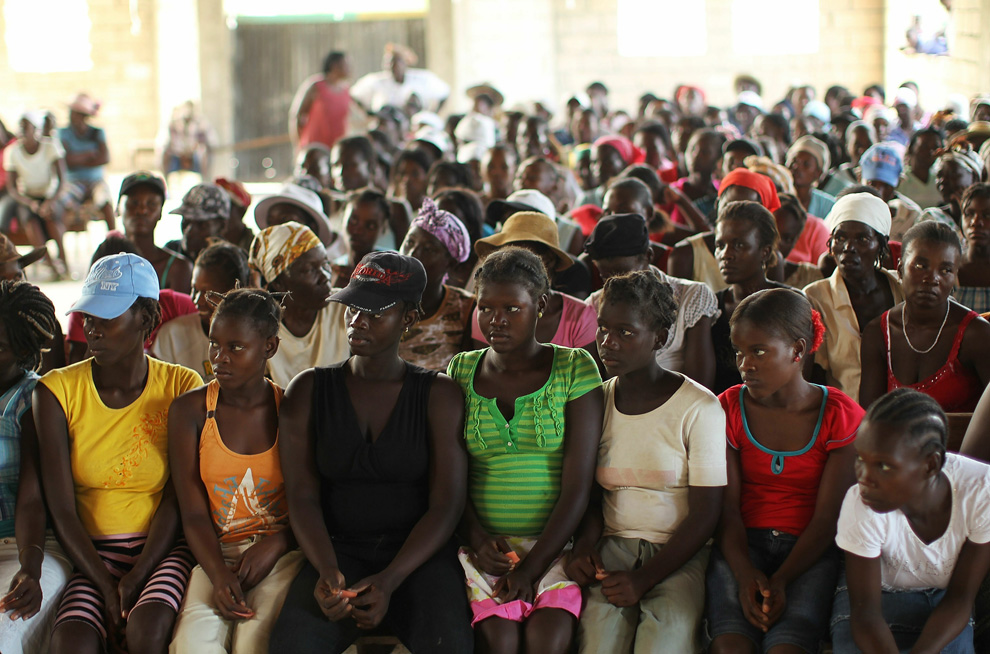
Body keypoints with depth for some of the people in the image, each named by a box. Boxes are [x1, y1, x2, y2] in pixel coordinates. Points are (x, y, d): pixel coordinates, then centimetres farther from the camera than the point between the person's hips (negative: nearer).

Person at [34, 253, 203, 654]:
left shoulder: (181, 388, 0)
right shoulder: (57, 391, 1)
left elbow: (178, 501, -4)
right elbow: (61, 510, -4)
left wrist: (134, 581, -15)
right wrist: (107, 588, -15)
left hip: (163, 548, -1)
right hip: (93, 554, 1)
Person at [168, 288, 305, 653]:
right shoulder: (189, 411, 4)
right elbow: (194, 514, -1)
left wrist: (276, 544, -14)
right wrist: (219, 575, -18)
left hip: (283, 552, -1)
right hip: (217, 553, 1)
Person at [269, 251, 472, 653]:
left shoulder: (439, 394, 4)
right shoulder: (308, 391, 9)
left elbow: (446, 506, -3)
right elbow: (302, 497, 2)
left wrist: (389, 580, -17)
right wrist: (327, 570, -18)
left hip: (417, 556, -1)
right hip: (338, 550, 1)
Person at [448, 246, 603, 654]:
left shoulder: (574, 369, 2)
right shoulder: (462, 371, 11)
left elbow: (577, 486, -4)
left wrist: (531, 568, -13)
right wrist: (477, 539, -9)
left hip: (555, 543, -1)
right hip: (485, 545, 2)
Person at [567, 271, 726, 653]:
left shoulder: (699, 408, -5)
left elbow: (705, 514, -6)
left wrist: (645, 578, -16)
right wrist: (583, 545, -7)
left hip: (680, 553, -3)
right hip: (613, 546, 3)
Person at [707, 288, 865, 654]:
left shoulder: (840, 415, -1)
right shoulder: (730, 408, 5)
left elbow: (827, 517, -5)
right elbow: (727, 505, -1)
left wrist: (780, 580, -19)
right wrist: (745, 574, -20)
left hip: (810, 552, -1)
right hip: (742, 545, 1)